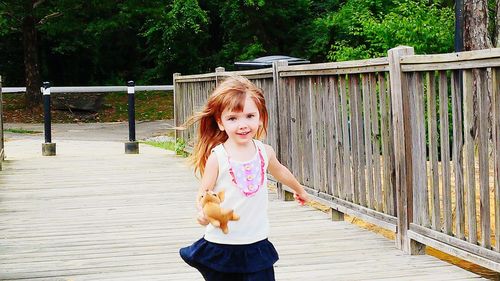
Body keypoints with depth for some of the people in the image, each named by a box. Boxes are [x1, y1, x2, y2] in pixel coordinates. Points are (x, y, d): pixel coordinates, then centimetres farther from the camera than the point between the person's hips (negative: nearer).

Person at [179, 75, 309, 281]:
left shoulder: (265, 152, 1)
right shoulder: (217, 157, -12)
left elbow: (280, 172, 22)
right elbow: (204, 193, -9)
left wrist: (299, 190, 40)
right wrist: (203, 212, -32)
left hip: (256, 243, 3)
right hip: (220, 243, -3)